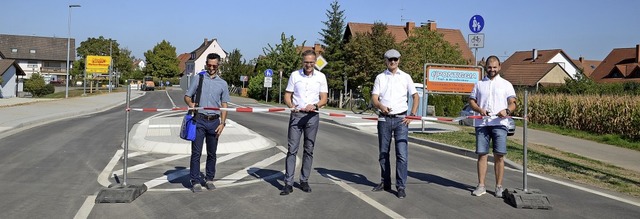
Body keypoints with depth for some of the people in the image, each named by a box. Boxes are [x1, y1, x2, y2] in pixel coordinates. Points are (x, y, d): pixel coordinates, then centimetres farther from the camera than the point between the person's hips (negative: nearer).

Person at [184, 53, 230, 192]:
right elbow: (187, 96, 8)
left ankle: (209, 179, 19)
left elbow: (224, 105, 10)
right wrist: (191, 104, -15)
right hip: (199, 120, -2)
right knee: (196, 152, -2)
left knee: (212, 153, 8)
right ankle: (196, 181, 4)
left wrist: (222, 123, 0)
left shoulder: (222, 84, 12)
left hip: (214, 121, 2)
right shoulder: (198, 79, 8)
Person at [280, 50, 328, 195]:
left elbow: (324, 99, 3)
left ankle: (304, 181, 18)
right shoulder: (294, 75, 5)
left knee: (309, 149, 7)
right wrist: (291, 105, -16)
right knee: (292, 149, -5)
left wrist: (315, 105, -18)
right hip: (296, 114, -1)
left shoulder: (321, 77, 6)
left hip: (312, 116, 1)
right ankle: (288, 183, -4)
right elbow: (287, 95, 5)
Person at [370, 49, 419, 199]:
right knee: (383, 152, 7)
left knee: (402, 153, -9)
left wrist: (412, 115, -3)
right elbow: (374, 98, 2)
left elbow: (416, 96, 10)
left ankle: (401, 186, -5)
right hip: (384, 119, 2)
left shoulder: (405, 77, 9)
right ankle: (385, 183, 18)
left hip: (401, 119, -1)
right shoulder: (380, 77, 10)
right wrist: (381, 106, -20)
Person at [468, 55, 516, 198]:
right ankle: (481, 186, 8)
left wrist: (507, 111, -20)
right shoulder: (479, 84, 15)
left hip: (499, 123, -1)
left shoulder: (506, 84, 10)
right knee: (481, 154, 1)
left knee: (499, 155, -2)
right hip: (482, 123, 1)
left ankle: (499, 186, 6)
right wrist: (479, 109, -10)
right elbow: (472, 101, 11)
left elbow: (512, 103, 2)